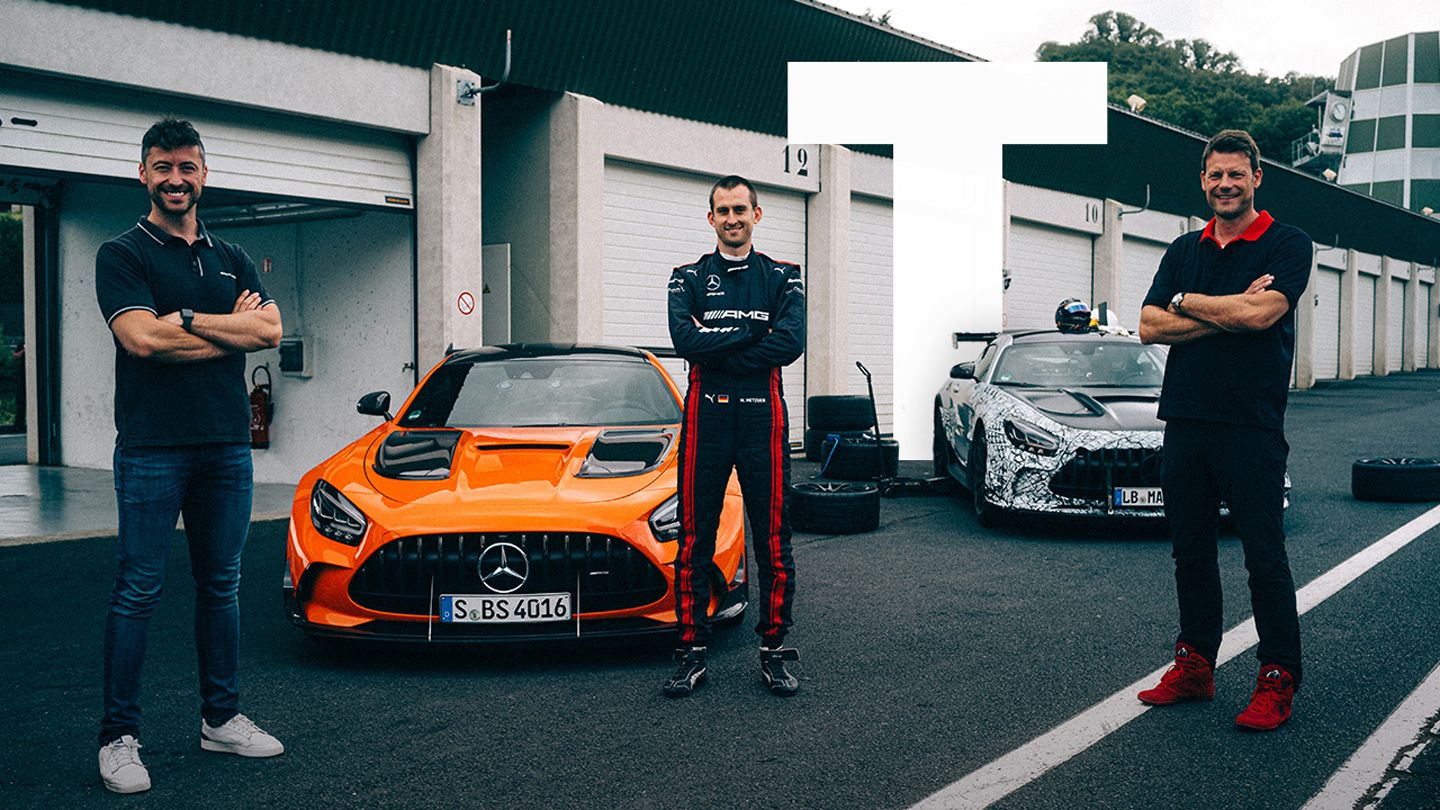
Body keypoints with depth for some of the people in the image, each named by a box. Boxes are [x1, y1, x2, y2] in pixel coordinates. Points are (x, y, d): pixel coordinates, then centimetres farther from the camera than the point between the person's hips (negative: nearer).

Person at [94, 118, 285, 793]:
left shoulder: (231, 258, 16)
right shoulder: (122, 255, 1)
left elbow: (269, 330, 1)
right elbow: (143, 338, -15)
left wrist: (187, 319, -9)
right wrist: (233, 327, -6)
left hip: (227, 446, 5)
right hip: (151, 448, -5)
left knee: (221, 586, 11)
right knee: (136, 592, -2)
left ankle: (221, 718, 21)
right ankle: (119, 737, 4)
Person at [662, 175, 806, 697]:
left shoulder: (783, 277, 9)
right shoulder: (688, 278, 11)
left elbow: (791, 344, -9)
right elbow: (684, 340, -8)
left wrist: (715, 347, -10)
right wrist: (753, 332, -10)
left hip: (763, 419, 0)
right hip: (705, 418, 0)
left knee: (773, 540, 1)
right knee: (694, 540, 1)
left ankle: (774, 653, 10)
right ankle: (692, 653, 8)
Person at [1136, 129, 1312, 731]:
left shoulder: (1287, 244, -1)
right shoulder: (1184, 250, 15)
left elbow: (1261, 314, -18)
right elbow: (1150, 326, 3)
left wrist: (1186, 302, -4)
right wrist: (1231, 310, -9)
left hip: (1251, 424, -5)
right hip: (1185, 420, 5)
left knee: (1264, 556, -1)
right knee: (1190, 552, 11)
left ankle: (1277, 679, 8)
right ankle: (1194, 666, 22)